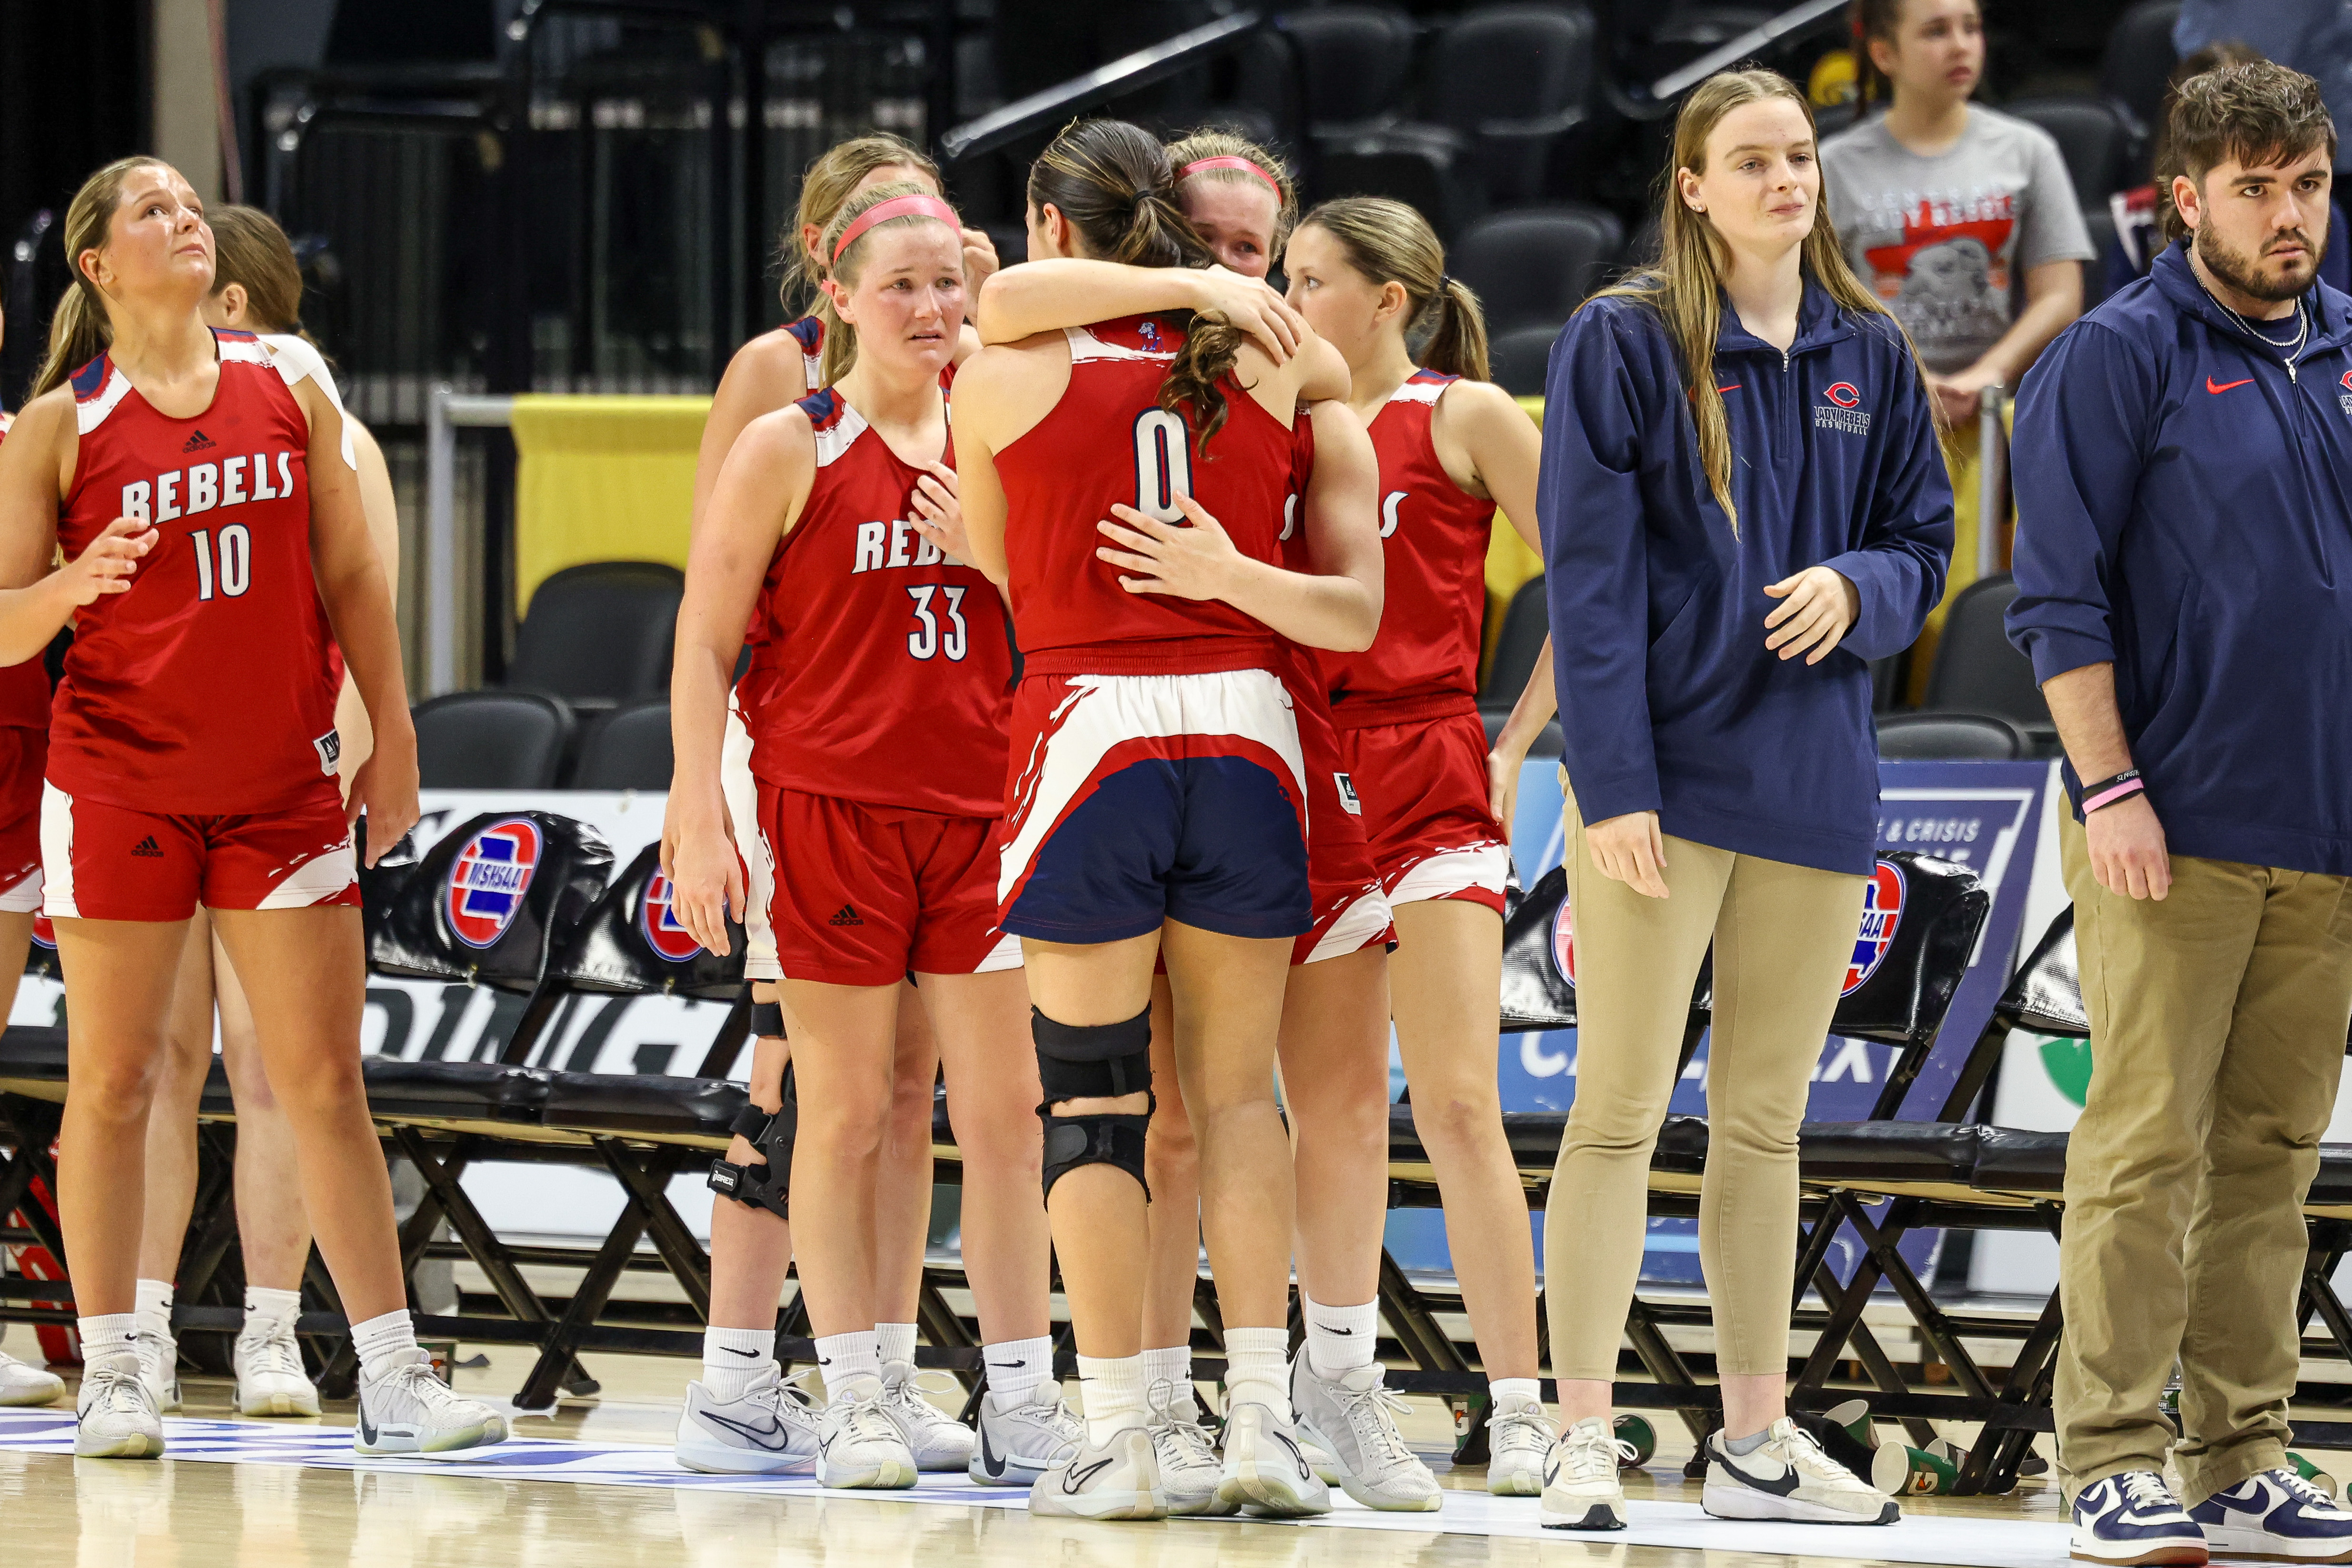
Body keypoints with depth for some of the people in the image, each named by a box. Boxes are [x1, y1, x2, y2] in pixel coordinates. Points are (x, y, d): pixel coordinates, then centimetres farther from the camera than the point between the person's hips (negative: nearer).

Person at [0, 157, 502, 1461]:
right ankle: (110, 1377, 11)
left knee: (324, 1079, 1)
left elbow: (349, 577, 12)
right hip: (121, 786, -2)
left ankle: (392, 1377, 0)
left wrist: (391, 736, 8)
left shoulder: (291, 395, 6)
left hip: (282, 786, 2)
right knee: (113, 1082, 2)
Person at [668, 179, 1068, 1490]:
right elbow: (705, 645, -2)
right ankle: (852, 1400, 5)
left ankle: (1023, 1400, 7)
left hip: (981, 809, 4)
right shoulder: (789, 449, -2)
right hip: (832, 811, -4)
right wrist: (700, 820, -9)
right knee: (847, 1113, 0)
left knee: (1005, 1111, 2)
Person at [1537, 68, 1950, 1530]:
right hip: (1664, 780, -5)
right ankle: (1584, 1438, -4)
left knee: (1767, 1119, 11)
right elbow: (1589, 573, -9)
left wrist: (1857, 587, -10)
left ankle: (1755, 1438, 18)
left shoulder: (1870, 357, 9)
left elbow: (1926, 544, 14)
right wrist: (1612, 782, -15)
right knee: (1621, 1110, -6)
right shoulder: (1625, 343, -5)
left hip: (1813, 787, 5)